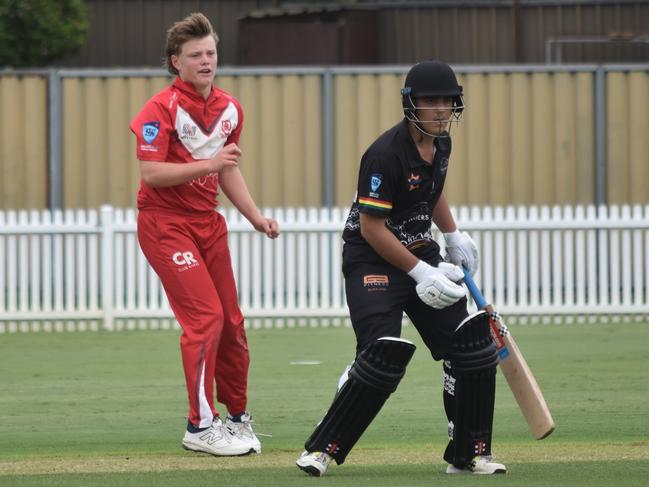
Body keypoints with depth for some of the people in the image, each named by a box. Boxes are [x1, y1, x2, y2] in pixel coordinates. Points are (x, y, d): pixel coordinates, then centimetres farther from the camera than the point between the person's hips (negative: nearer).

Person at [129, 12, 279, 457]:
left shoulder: (229, 109, 9)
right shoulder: (161, 109, -15)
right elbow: (150, 173, -22)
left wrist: (255, 216, 10)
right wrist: (208, 164, -29)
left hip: (208, 221, 7)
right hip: (164, 223, -7)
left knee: (231, 321, 8)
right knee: (206, 316, -16)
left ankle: (238, 419, 24)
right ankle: (201, 425, -11)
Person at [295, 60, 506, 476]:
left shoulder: (440, 144, 3)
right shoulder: (387, 155, -23)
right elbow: (372, 228, -22)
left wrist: (454, 235, 17)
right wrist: (419, 272, -22)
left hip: (421, 253, 8)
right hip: (371, 259, -8)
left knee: (472, 345, 0)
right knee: (385, 354, -23)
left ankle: (470, 454, 10)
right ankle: (322, 449, -11)